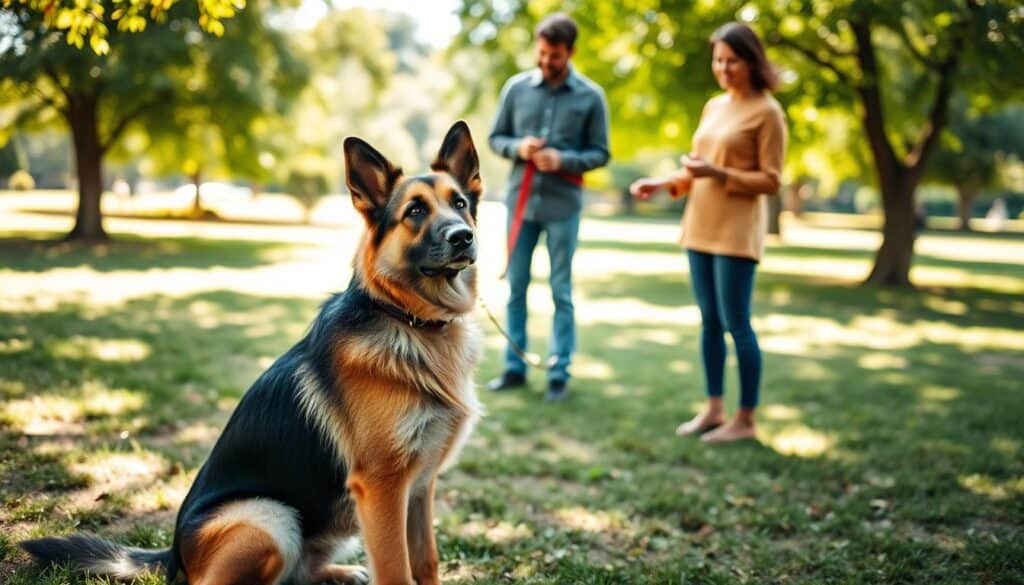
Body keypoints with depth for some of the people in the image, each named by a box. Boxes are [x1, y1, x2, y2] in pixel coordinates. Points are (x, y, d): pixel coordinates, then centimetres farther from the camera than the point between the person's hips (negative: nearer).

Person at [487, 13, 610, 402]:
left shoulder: (591, 96, -3)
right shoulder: (516, 87, 2)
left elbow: (599, 153, 0)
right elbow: (496, 138, 8)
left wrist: (563, 160, -17)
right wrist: (518, 148, -13)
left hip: (563, 206, -2)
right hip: (520, 201, 2)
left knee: (561, 292, 5)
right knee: (515, 287, 8)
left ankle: (560, 374, 12)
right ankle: (514, 367, 19)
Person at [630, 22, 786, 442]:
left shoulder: (766, 112, -6)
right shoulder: (714, 106, 14)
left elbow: (770, 181, -9)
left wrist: (719, 173, -21)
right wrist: (663, 183, 6)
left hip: (737, 231, -7)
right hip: (700, 225, 7)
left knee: (735, 323, -4)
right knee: (709, 321, 11)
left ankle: (746, 419, 7)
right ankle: (713, 409, 20)